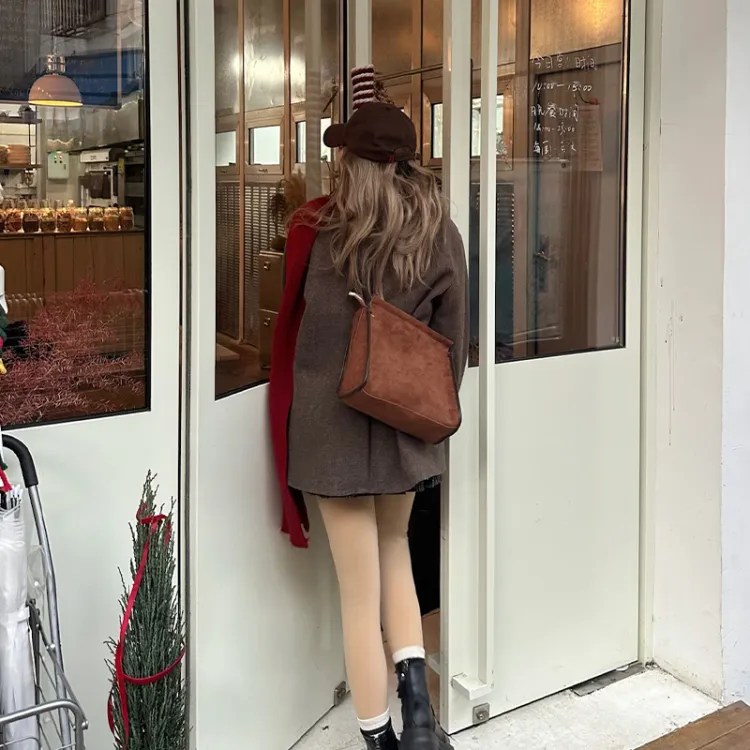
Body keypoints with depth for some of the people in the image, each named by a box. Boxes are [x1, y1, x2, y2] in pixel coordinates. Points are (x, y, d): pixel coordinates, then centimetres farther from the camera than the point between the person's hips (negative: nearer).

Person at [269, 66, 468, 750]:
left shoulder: (315, 229, -8)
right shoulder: (440, 236, -3)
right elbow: (454, 341, 1)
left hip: (331, 423, -2)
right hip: (404, 427, 3)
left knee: (360, 591, 6)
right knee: (395, 554, 24)